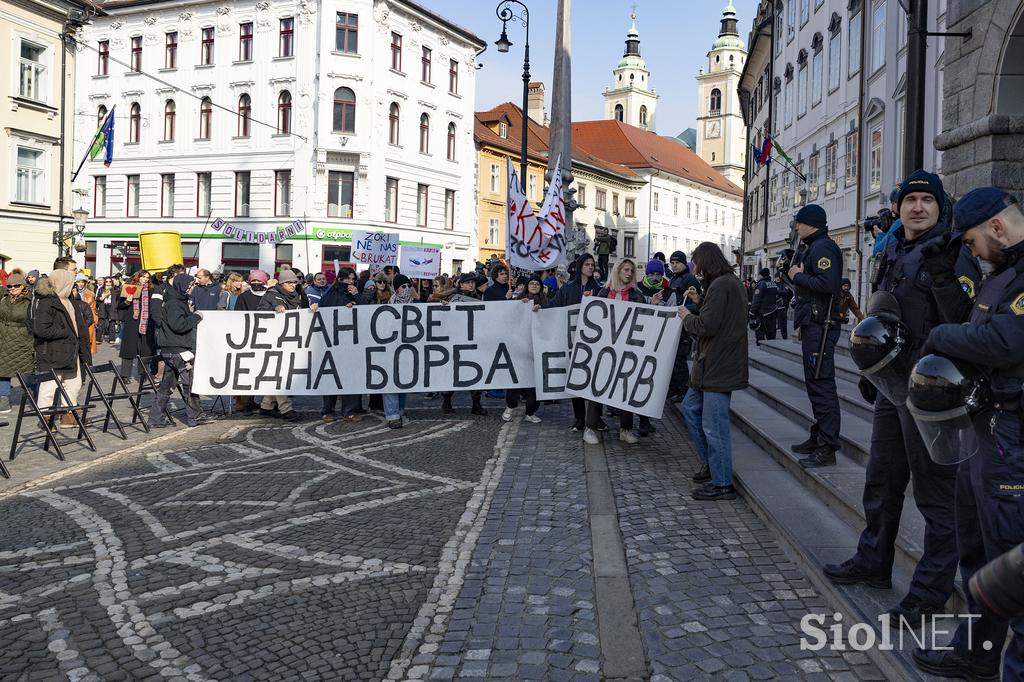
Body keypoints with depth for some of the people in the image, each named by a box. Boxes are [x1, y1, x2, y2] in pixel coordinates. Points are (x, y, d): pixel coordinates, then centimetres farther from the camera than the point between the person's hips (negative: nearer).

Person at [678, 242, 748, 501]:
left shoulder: (720, 285, -18)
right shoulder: (732, 282, 15)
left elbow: (706, 325, -23)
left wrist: (687, 317, -5)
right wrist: (700, 302, 13)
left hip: (719, 367, -11)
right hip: (713, 363, 11)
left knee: (714, 426, -4)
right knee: (691, 407, 21)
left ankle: (722, 484, 5)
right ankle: (711, 464, 29)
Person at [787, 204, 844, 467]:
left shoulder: (823, 247, -12)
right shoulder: (811, 247, 20)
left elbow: (827, 283, -26)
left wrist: (798, 276, -15)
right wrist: (794, 274, 5)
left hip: (820, 326, -11)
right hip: (813, 324, 11)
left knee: (821, 384, -10)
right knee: (815, 383, 17)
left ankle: (827, 448, -8)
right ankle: (818, 438, 27)